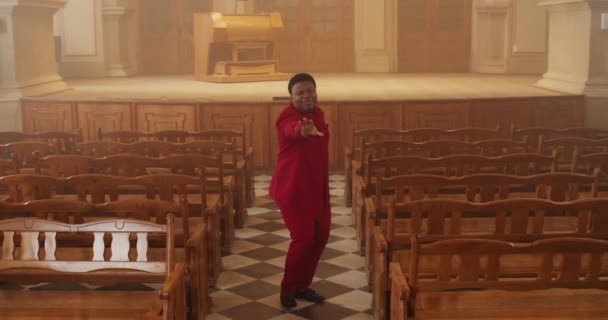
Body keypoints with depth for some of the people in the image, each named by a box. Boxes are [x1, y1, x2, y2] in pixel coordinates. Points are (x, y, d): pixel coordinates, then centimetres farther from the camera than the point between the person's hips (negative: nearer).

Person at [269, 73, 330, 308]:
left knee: (321, 235, 10)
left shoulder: (318, 113, 7)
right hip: (293, 188, -8)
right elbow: (292, 130, -46)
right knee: (304, 237, -12)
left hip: (317, 187, 8)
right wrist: (303, 131, -68)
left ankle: (302, 285, 26)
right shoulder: (288, 117, -20)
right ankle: (288, 288, 8)